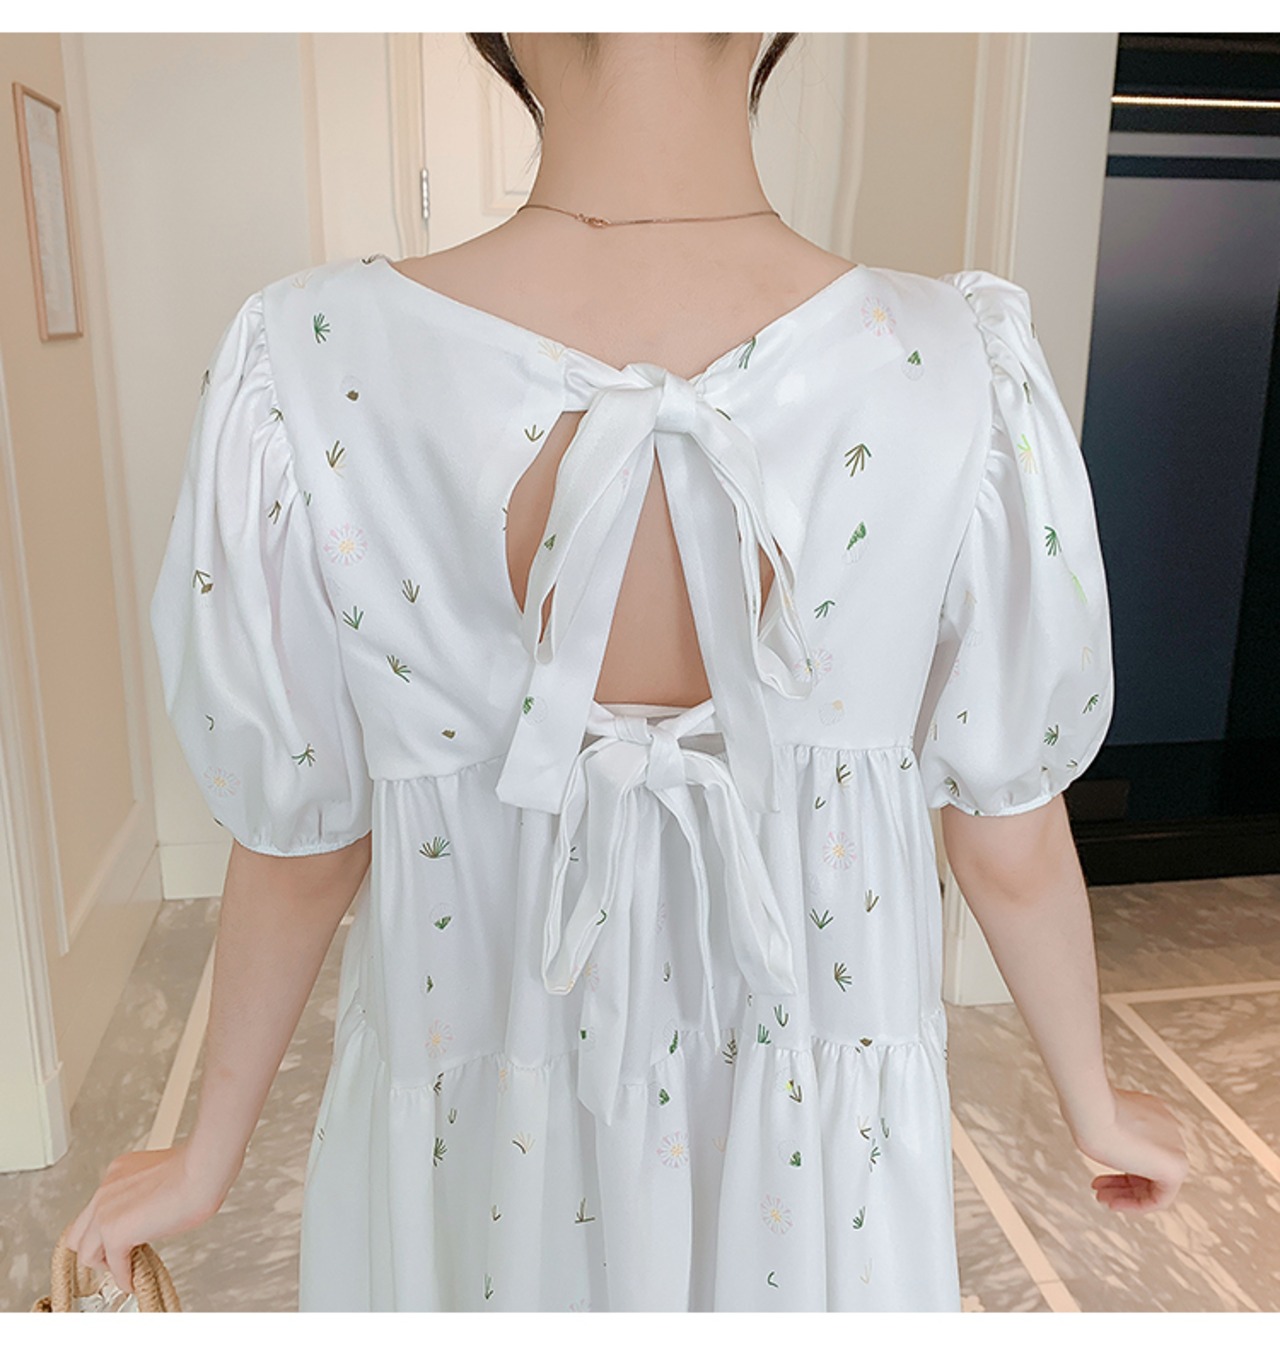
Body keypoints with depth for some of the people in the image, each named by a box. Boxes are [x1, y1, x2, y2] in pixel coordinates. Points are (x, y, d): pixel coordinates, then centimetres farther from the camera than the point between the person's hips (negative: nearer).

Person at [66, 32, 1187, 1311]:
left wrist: (207, 1158, 8)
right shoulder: (962, 378, -23)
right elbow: (1012, 852, -11)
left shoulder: (312, 373, -24)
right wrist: (1097, 1109, 10)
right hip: (817, 1149, 1)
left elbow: (300, 850, -13)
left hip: (480, 1152, 0)